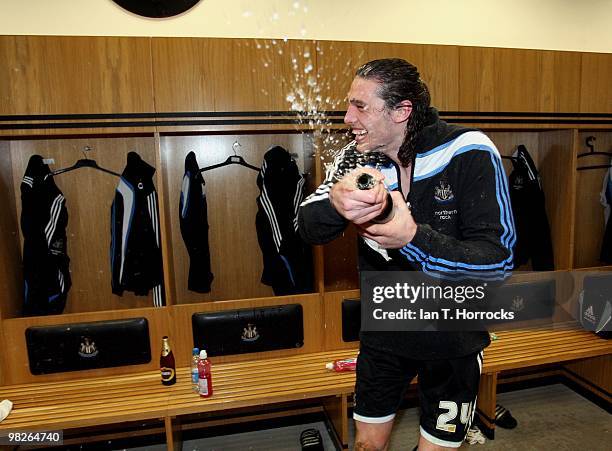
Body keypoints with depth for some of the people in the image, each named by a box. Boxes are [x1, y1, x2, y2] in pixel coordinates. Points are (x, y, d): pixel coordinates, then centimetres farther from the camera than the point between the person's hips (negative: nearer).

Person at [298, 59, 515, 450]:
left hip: (453, 335, -2)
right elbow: (309, 228, -18)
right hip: (383, 331, 3)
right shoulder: (358, 158, -8)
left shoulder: (469, 153, -18)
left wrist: (413, 237, -38)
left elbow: (498, 259, -22)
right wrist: (335, 202, -42)